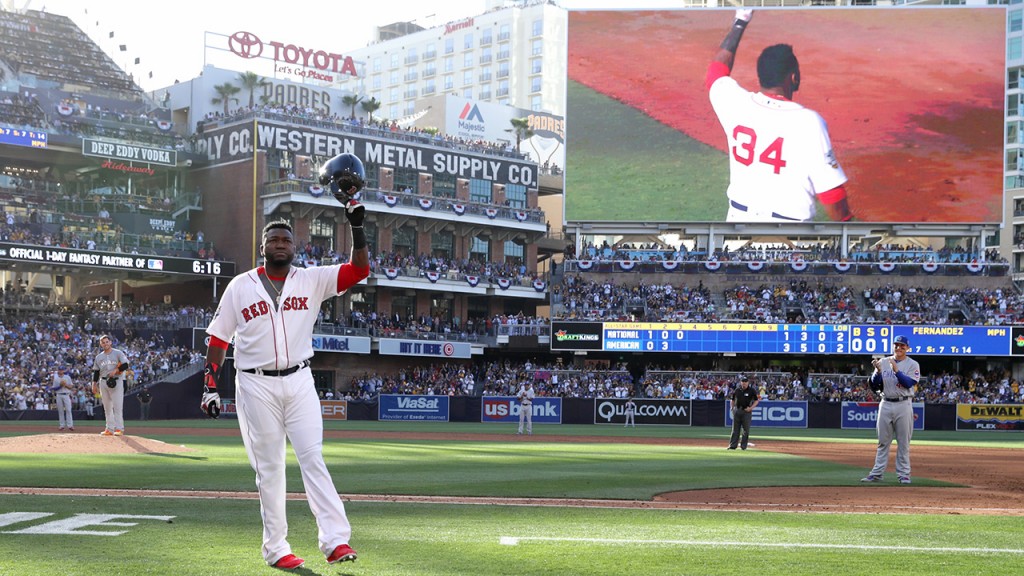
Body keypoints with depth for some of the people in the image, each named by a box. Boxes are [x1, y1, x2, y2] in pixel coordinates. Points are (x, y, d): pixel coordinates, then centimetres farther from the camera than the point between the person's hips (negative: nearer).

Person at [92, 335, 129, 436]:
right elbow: (96, 372, 15)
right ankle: (110, 429, 9)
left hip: (116, 381, -5)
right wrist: (94, 384, 9)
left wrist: (115, 370, -18)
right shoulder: (99, 357, 14)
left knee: (117, 406, -11)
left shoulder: (118, 353, 1)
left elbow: (125, 365, -7)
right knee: (107, 407, 6)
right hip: (103, 382, 5)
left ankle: (119, 429, -11)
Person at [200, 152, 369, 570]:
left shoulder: (311, 280, 6)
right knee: (268, 467, 2)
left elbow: (359, 269, -3)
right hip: (256, 386, -1)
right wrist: (210, 386, 0)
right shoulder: (240, 286, 4)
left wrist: (357, 226, -15)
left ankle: (336, 540, -15)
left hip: (299, 382, 1)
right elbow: (219, 338, 6)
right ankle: (275, 548, 8)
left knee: (313, 457, -8)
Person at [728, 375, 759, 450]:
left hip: (746, 411, -3)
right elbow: (733, 399, 18)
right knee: (735, 429, 5)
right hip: (737, 411, 3)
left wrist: (751, 408, -12)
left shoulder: (752, 391, -3)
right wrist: (732, 408, 7)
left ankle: (743, 446, 7)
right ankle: (733, 445, 7)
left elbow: (756, 400, 1)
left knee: (746, 430, -1)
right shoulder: (736, 390, 7)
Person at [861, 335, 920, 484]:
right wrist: (878, 371, -11)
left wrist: (896, 369, -20)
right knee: (883, 441, 6)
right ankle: (877, 473, 8)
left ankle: (904, 474, 6)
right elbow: (874, 386, 5)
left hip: (903, 405, -3)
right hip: (885, 404, 3)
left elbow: (908, 383, -14)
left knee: (903, 442, 0)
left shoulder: (912, 364, 1)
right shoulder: (883, 362, 9)